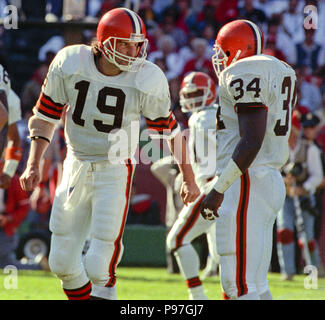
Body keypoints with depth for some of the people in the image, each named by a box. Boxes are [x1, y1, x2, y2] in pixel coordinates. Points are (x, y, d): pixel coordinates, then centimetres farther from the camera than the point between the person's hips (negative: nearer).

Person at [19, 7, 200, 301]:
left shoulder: (146, 80, -15)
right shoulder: (70, 65, -11)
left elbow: (169, 130, -1)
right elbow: (46, 115, 2)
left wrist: (188, 178, 6)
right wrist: (33, 164, -6)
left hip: (115, 172, -3)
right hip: (76, 167, 3)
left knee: (99, 266, -11)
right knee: (63, 262, 7)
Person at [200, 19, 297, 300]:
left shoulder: (245, 74, -12)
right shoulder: (280, 74, 18)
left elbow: (251, 142, -21)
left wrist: (219, 190, -18)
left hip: (246, 183, -10)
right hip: (272, 182, 10)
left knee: (240, 286, -11)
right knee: (255, 285, 12)